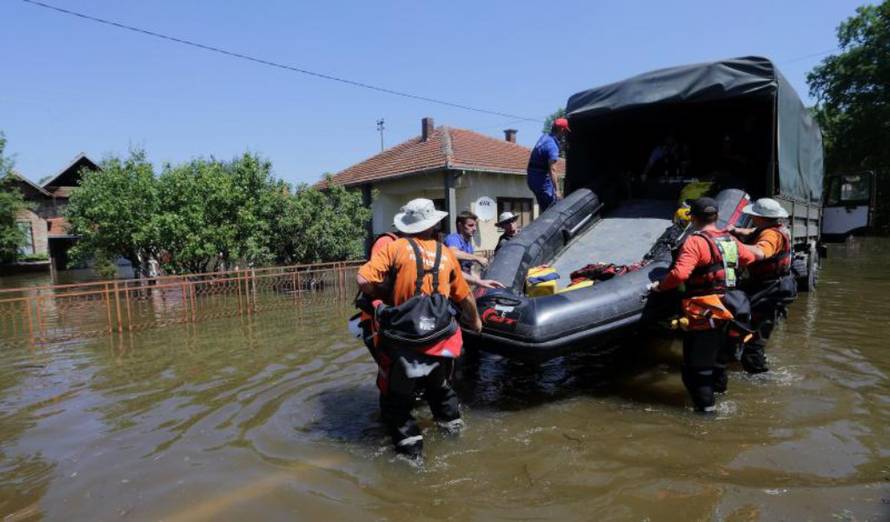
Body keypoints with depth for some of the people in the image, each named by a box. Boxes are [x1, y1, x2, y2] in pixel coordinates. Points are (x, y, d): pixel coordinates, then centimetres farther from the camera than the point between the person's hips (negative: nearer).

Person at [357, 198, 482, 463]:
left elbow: (364, 281, -18)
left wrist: (379, 297, 4)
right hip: (440, 340, 4)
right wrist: (475, 321, 33)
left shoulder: (394, 247, -7)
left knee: (396, 400, 13)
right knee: (440, 388, 31)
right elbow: (465, 296, 15)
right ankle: (453, 425, 42)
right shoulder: (446, 254, 5)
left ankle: (411, 450, 13)